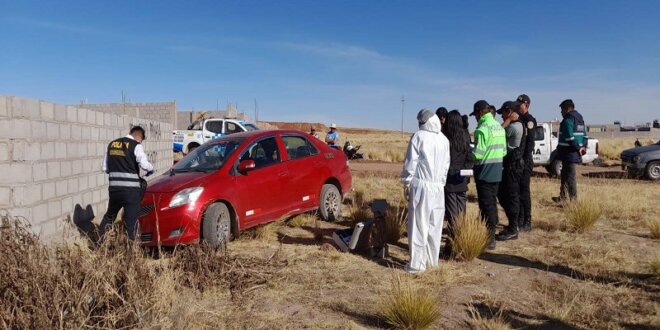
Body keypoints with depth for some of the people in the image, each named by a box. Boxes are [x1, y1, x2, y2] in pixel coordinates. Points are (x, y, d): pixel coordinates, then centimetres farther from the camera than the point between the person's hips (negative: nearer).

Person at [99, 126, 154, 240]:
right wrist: (151, 169, 1)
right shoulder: (136, 146, -5)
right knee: (131, 220, 1)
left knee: (109, 215, 22)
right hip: (131, 189, -5)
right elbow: (144, 164, -19)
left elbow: (105, 167, 15)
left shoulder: (112, 144, 14)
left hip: (114, 187, 6)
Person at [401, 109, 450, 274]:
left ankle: (417, 263, -1)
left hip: (421, 185, -5)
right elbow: (446, 165, 12)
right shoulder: (444, 139, 8)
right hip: (438, 186, 5)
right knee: (435, 225, 13)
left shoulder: (419, 136, -8)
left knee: (418, 225, -2)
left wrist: (406, 183, 1)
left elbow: (410, 163, -7)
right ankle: (432, 260, 22)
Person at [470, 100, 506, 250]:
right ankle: (491, 234, 28)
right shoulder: (499, 127, 10)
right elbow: (504, 151, 13)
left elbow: (477, 154, -21)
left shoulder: (482, 129, -18)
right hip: (497, 172, 8)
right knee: (492, 202, 17)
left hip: (485, 172, -8)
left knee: (486, 205, -2)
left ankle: (489, 239, 3)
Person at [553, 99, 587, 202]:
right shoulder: (580, 118, 17)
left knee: (570, 176, -6)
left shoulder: (568, 120, -15)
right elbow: (584, 135, 19)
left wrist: (578, 148, -15)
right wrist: (583, 146, 11)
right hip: (575, 153, 10)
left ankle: (574, 199, -3)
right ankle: (562, 197, 28)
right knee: (565, 174, 19)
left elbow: (569, 137, -23)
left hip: (569, 153, -10)